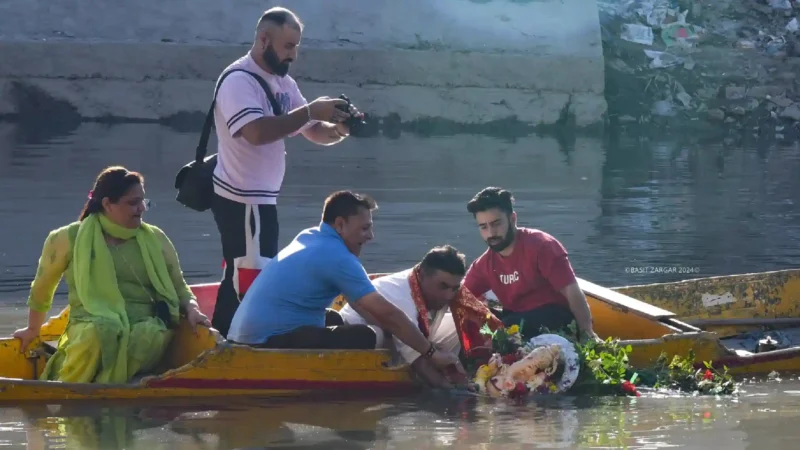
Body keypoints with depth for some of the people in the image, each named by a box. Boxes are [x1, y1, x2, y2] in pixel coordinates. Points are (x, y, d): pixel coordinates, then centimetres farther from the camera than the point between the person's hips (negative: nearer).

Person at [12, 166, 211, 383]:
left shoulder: (155, 239, 14)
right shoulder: (70, 239, 7)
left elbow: (179, 289, 21)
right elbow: (42, 288, 22)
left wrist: (192, 310, 0)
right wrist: (33, 329, 31)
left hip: (145, 326, 2)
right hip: (91, 326, -2)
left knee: (153, 333, -38)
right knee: (102, 330, -41)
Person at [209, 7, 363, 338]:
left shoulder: (284, 83, 11)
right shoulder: (239, 81, -17)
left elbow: (314, 133, 13)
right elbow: (256, 132, -32)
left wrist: (338, 128, -10)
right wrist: (310, 111, -27)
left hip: (260, 198, 10)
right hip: (241, 200, -10)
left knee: (239, 279, 15)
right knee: (250, 282, -10)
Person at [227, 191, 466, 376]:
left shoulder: (308, 238, 15)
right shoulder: (337, 257, -13)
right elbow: (385, 313, -15)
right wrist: (431, 353, -10)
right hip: (269, 343, -10)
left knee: (332, 319, 31)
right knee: (363, 338, -18)